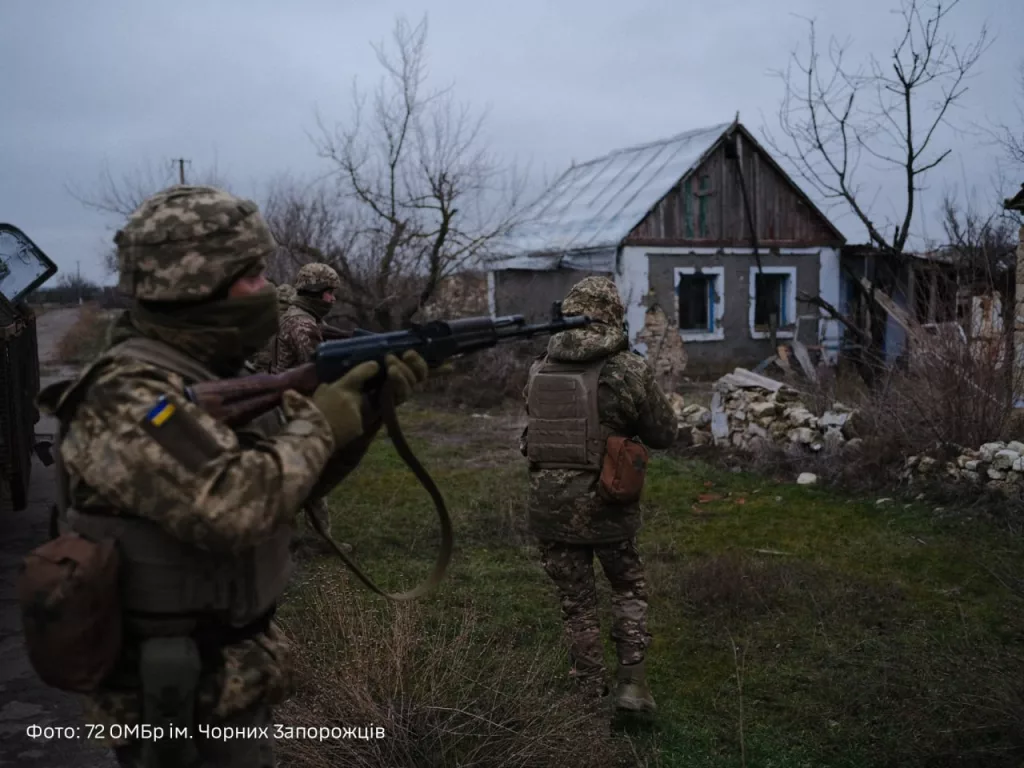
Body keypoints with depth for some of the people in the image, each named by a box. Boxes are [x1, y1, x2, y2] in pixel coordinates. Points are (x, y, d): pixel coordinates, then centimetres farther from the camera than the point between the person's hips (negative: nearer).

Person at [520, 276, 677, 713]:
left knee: (576, 604, 16)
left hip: (549, 504, 3)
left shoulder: (540, 368, 1)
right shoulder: (629, 369, -11)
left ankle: (592, 695, 23)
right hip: (606, 507, -3)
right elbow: (663, 433, -1)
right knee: (629, 590, 21)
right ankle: (631, 682, 15)